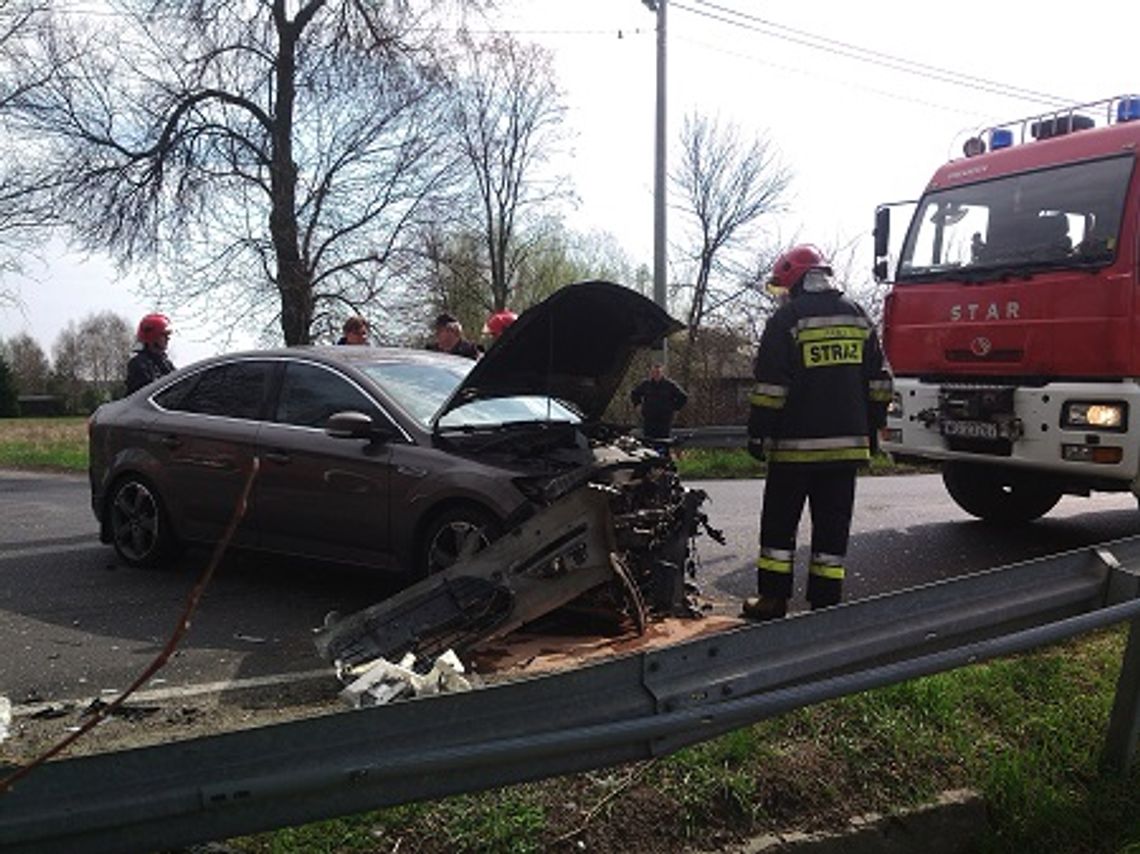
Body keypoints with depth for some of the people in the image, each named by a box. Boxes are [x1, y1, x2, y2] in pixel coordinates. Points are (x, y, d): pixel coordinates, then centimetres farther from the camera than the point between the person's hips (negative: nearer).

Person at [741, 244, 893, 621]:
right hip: (848, 443, 5)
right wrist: (872, 429, 20)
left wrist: (758, 434, -5)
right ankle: (826, 602, 12)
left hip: (796, 443, -5)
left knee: (780, 522, 6)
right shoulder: (858, 315, 11)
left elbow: (770, 386, -11)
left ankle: (773, 600, 10)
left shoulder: (787, 319, -7)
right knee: (833, 525, 9)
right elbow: (879, 381, 14)